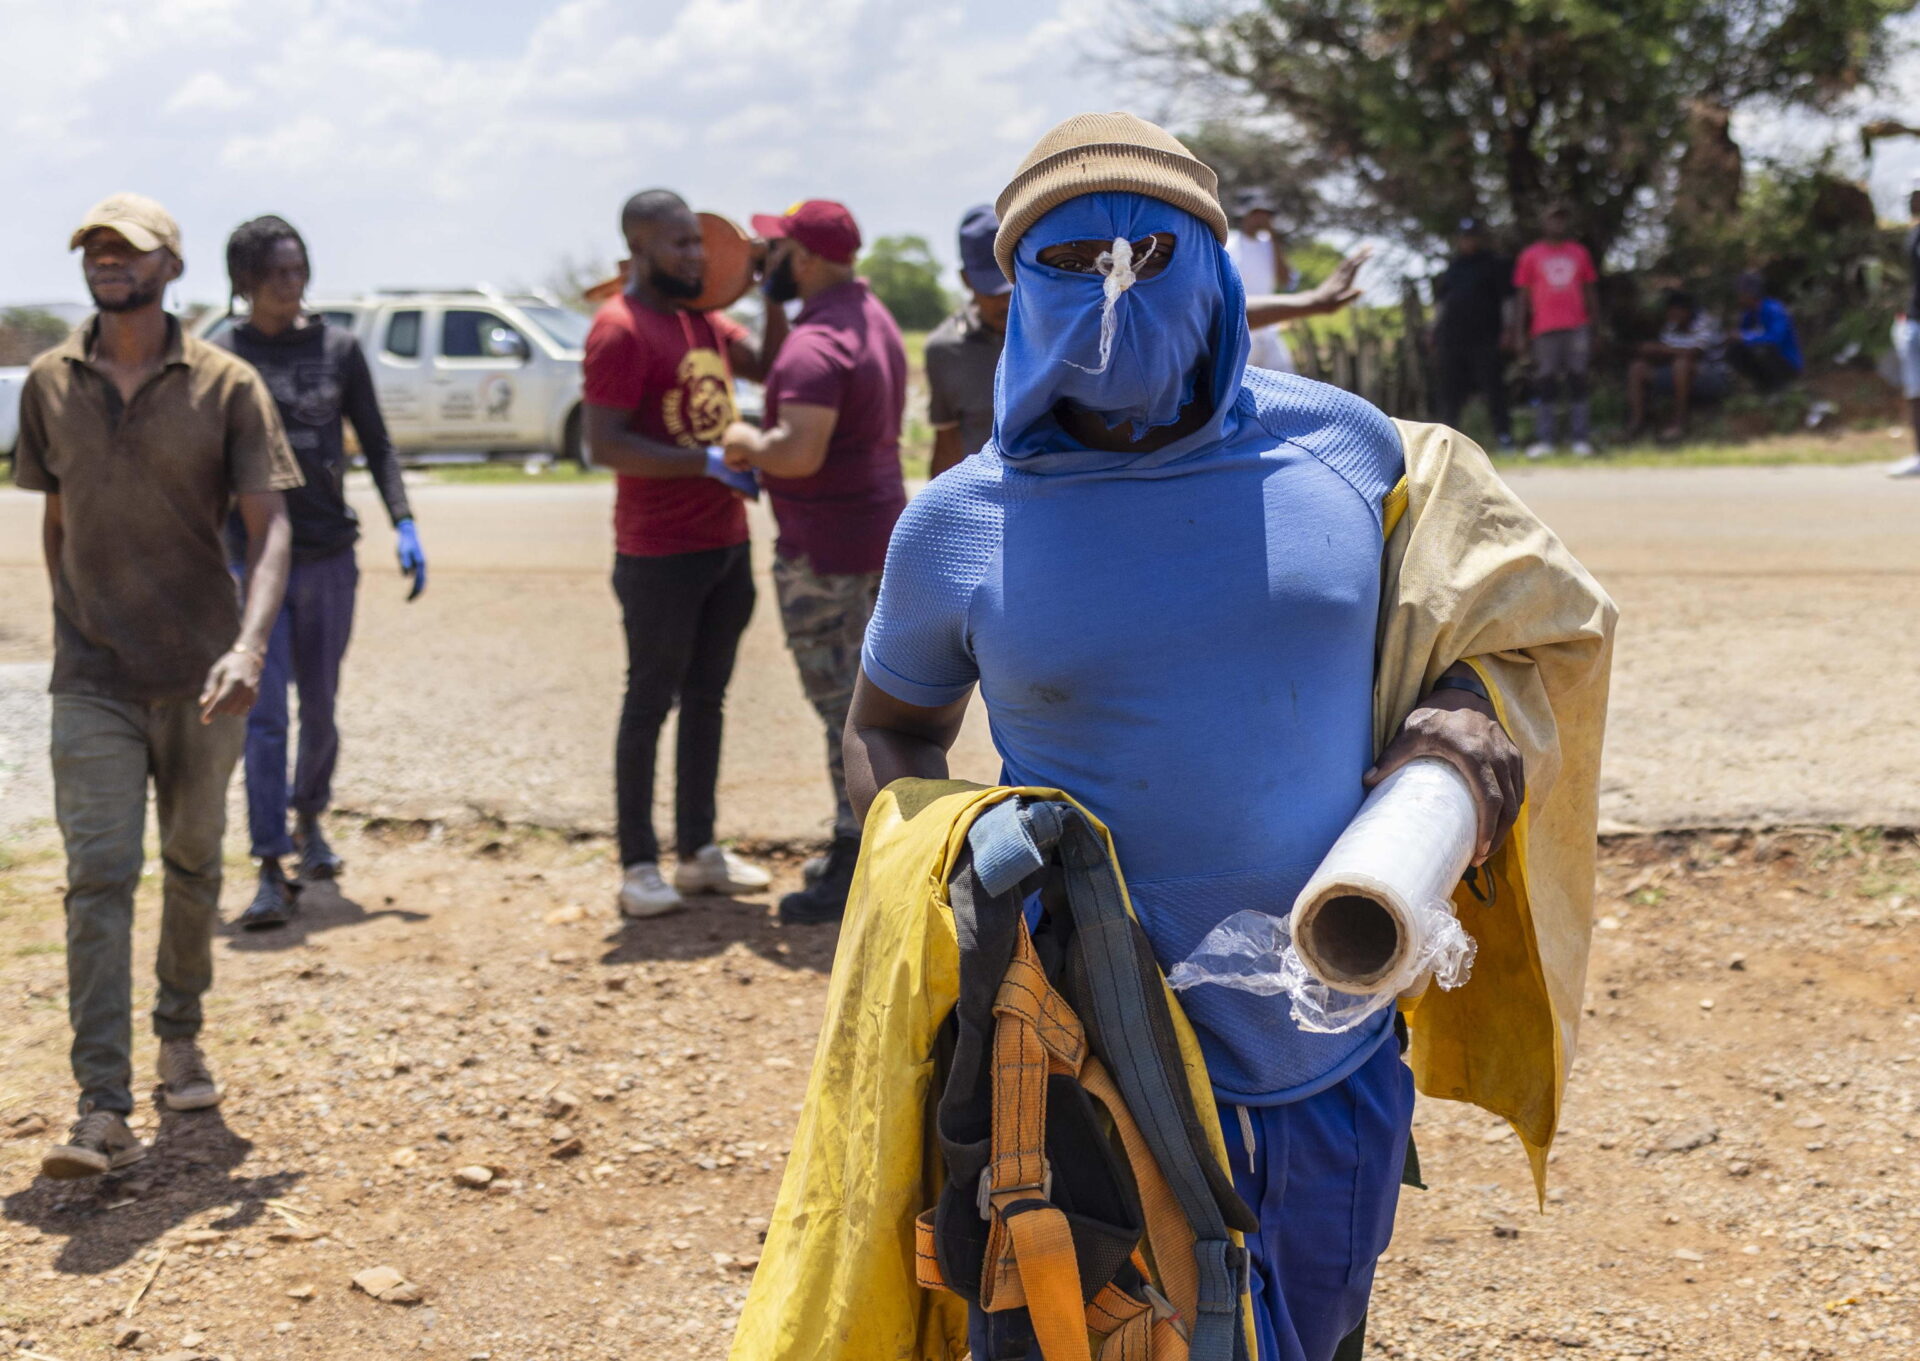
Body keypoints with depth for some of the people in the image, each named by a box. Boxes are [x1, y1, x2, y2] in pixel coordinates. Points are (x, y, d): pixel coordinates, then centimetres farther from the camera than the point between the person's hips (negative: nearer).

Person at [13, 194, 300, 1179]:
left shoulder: (226, 386, -5)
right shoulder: (50, 383, 4)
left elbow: (269, 526, -10)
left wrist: (250, 644, -25)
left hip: (202, 673, 0)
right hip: (94, 678, 1)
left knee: (193, 864, 14)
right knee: (98, 877, -10)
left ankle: (180, 1035, 38)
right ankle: (103, 1111, -12)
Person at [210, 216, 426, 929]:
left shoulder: (338, 348, 6)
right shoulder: (221, 355, 0)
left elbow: (376, 443, 10)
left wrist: (403, 525, -2)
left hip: (330, 555, 3)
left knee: (320, 709, 12)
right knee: (264, 713, -10)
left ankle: (309, 820, 38)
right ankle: (271, 872, -9)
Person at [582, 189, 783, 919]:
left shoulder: (704, 319, 11)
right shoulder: (619, 331, -15)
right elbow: (604, 444, -21)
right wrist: (709, 462, -23)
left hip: (725, 542, 8)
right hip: (660, 552, -8)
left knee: (706, 696, 14)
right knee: (651, 701, 1)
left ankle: (699, 852, 24)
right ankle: (638, 866, 10)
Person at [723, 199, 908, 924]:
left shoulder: (815, 345, -21)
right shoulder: (871, 316, 11)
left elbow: (799, 452, -31)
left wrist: (747, 441, -13)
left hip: (825, 552, -10)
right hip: (880, 530, 10)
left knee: (845, 708, -3)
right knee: (871, 701, 16)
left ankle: (854, 878, 3)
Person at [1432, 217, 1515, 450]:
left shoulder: (1494, 265, 7)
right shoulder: (1451, 269, 19)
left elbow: (1507, 299, 3)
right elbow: (1440, 301, 23)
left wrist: (1506, 330, -6)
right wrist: (1436, 331, 14)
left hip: (1486, 339, -4)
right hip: (1451, 339, 4)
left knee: (1493, 387, -6)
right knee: (1451, 389, 3)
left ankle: (1503, 432, -3)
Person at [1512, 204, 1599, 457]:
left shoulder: (1579, 253, 15)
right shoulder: (1530, 255, 8)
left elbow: (1591, 291, 17)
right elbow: (1524, 296, 7)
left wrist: (1595, 327, 11)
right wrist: (1520, 334, 1)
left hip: (1577, 328, 2)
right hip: (1545, 329, -2)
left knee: (1578, 381, -1)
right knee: (1545, 383, -4)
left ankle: (1581, 439, 0)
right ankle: (1543, 440, -4)